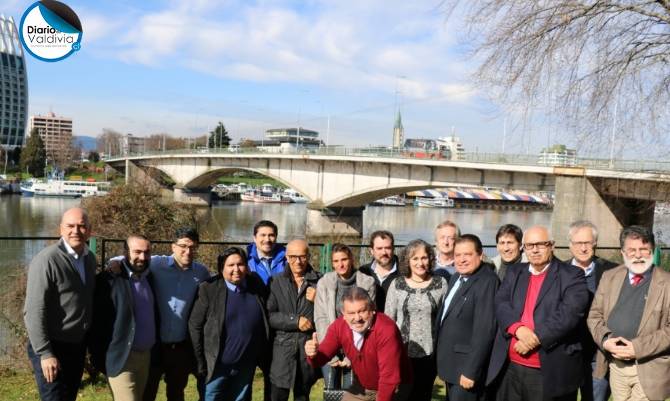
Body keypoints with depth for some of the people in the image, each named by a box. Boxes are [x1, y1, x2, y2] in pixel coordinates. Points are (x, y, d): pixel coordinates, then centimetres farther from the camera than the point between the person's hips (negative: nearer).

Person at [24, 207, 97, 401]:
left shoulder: (90, 258, 6)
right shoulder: (46, 260, -18)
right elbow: (34, 311, -20)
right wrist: (45, 353, -22)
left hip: (78, 346, 8)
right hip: (52, 348, -7)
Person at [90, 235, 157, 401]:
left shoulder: (149, 278, 9)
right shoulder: (109, 279, -11)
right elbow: (97, 321, -10)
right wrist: (98, 358, -10)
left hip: (146, 356, 6)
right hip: (121, 357, -6)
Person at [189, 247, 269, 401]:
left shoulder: (257, 287, -1)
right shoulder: (209, 289, -10)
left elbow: (264, 324, 10)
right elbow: (195, 326, -7)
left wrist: (262, 356, 6)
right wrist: (201, 362, -8)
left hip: (246, 366, 3)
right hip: (218, 365, -3)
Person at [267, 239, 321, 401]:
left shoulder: (319, 281, 1)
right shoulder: (277, 282, 3)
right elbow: (269, 316, -3)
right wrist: (295, 321, -13)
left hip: (309, 347, 0)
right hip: (283, 347, 0)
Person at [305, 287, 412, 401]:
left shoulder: (387, 330, -32)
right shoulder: (338, 326, -14)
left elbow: (389, 379, -31)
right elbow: (322, 357, -10)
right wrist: (313, 354, -32)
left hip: (392, 388, -5)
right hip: (362, 387, 5)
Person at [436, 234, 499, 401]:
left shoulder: (487, 282, -19)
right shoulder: (456, 277, 9)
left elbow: (485, 330, -24)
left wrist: (471, 371, -23)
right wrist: (442, 358, 13)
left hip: (466, 367, -8)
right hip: (451, 364, 8)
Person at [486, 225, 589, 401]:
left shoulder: (571, 276, -2)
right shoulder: (514, 272, 14)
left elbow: (570, 314, -14)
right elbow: (501, 304, 2)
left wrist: (536, 339, -18)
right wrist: (518, 328, -17)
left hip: (551, 371, -4)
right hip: (510, 368, 4)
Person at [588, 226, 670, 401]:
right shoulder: (609, 277, 6)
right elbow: (595, 315, 8)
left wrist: (638, 348, -19)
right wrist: (605, 339, -11)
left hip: (648, 370, -4)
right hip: (615, 365, 4)